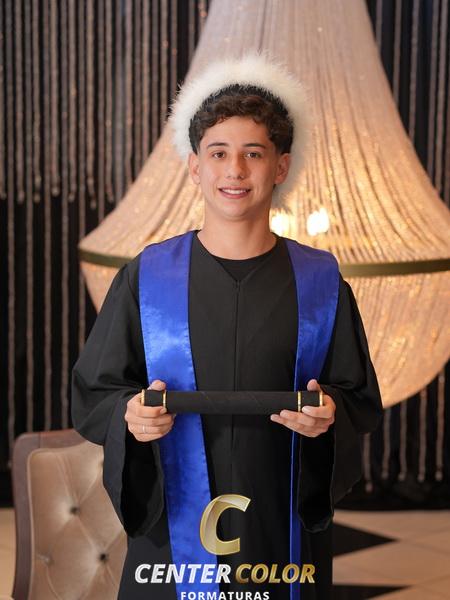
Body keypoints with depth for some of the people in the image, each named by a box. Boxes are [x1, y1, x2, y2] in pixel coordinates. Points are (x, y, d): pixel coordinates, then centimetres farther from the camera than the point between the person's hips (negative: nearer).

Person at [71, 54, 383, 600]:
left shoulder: (321, 283, -1)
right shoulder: (145, 278, -2)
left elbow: (362, 402, 3)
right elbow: (91, 394, 1)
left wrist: (330, 417, -17)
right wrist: (129, 416, -18)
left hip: (284, 529, 1)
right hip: (171, 529, 0)